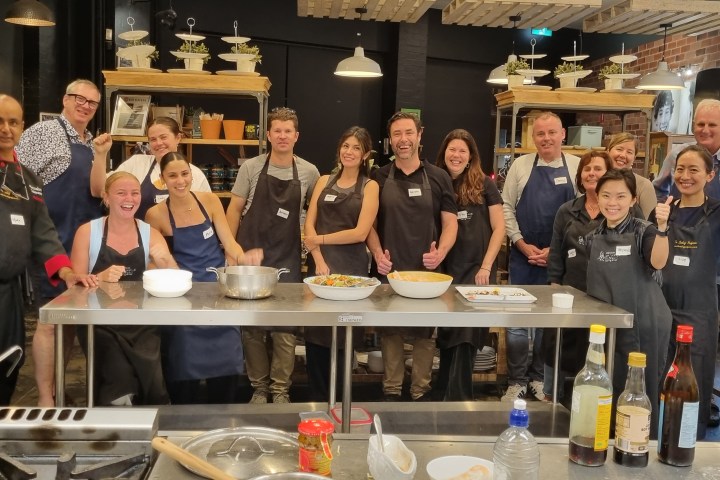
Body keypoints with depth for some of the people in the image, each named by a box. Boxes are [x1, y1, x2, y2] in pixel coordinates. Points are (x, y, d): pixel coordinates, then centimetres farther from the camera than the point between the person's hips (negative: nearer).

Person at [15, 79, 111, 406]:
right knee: (51, 318, -4)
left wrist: (101, 155, -10)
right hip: (55, 241, -7)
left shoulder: (92, 144, 13)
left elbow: (96, 191, 2)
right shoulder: (44, 132, -6)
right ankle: (45, 399, 5)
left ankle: (56, 389, 24)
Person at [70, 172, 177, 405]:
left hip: (142, 324, 2)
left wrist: (166, 259, -20)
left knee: (150, 376, -21)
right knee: (120, 377, -25)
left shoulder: (151, 234, 7)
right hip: (101, 323, -2)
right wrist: (100, 279, -19)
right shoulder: (87, 232, 1)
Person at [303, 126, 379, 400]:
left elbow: (360, 232, -9)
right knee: (314, 334, 4)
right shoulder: (324, 181, 11)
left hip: (351, 267, -3)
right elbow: (309, 224, 3)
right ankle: (317, 396, 19)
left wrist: (320, 239, -5)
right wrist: (318, 259, -11)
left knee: (340, 335, 5)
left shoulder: (370, 187, 1)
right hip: (320, 264, 3)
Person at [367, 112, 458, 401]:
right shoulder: (378, 179, 5)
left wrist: (441, 252, -15)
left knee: (424, 335, 6)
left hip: (427, 271, 0)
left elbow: (450, 223, 4)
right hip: (388, 270, 0)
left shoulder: (438, 178, 4)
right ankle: (391, 392, 19)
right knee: (390, 333, 7)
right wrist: (377, 253, -10)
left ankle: (421, 393, 18)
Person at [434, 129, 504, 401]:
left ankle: (457, 399, 2)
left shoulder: (484, 185, 0)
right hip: (445, 272, 3)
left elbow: (499, 228, -2)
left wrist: (486, 267, -8)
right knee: (446, 335, 10)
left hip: (477, 271, -3)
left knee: (466, 336, -7)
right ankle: (445, 392, 25)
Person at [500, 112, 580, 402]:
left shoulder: (577, 167, 0)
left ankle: (538, 378, 25)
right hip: (522, 256, 0)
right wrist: (523, 245, -5)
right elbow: (506, 207, 3)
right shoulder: (521, 165, 2)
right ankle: (516, 381, 16)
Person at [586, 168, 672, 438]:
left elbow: (658, 262, -27)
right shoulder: (593, 238, 6)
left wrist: (662, 227, -40)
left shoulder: (643, 231, -8)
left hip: (644, 326, -4)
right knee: (609, 392, 12)